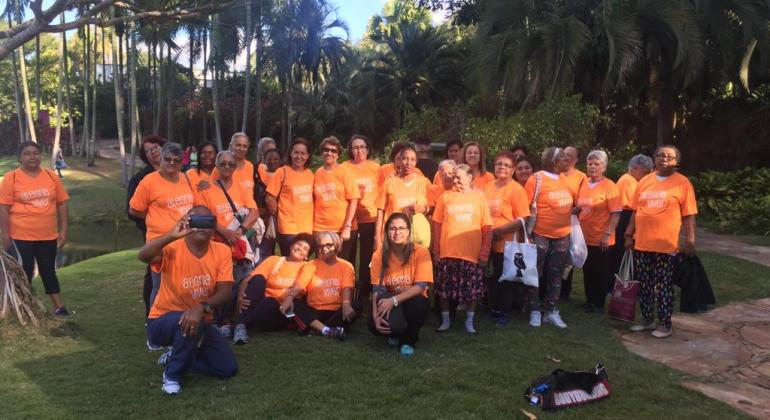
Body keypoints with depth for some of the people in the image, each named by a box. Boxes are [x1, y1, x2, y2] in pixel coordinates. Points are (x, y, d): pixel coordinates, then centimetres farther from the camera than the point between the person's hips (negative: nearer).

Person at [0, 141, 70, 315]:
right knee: (24, 273, 7)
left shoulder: (51, 176, 3)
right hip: (21, 237, -3)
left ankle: (59, 307, 16)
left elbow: (61, 204, 7)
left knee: (48, 271, 11)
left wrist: (63, 230, 4)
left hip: (48, 236, 3)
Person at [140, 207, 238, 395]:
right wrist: (171, 236, -53)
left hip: (200, 321, 4)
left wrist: (202, 308, -37)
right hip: (162, 321, -4)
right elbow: (143, 256, -41)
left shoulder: (222, 251, -10)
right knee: (188, 322, -38)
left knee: (229, 368, -7)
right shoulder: (173, 249, -19)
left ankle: (177, 357, 16)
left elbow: (225, 292, -19)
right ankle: (172, 374, -11)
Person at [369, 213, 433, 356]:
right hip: (389, 301, 2)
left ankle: (408, 340, -6)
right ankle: (395, 334, 12)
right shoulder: (379, 255, -10)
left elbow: (421, 286, -22)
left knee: (418, 302, -37)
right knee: (374, 325, -27)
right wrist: (375, 314, -28)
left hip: (413, 302, -2)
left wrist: (394, 300, -32)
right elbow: (377, 289, -12)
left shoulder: (421, 252, -16)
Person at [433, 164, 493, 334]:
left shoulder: (479, 197, 1)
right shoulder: (446, 196, 3)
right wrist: (436, 250, 3)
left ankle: (469, 321, 23)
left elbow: (487, 228, 1)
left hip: (472, 253, -1)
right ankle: (445, 319, 24)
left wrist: (485, 252, -3)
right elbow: (437, 225, 6)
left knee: (472, 289, 7)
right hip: (447, 252, 1)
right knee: (444, 288, 7)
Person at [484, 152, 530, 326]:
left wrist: (500, 231, -19)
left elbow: (523, 219, -15)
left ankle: (505, 312, 21)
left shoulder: (516, 189, -10)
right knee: (492, 276, 15)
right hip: (488, 242, 5)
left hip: (506, 243, -5)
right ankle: (494, 308, 30)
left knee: (505, 278, 7)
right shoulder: (488, 187, 7)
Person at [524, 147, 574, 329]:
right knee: (535, 274, 2)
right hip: (540, 235, -6)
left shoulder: (565, 178, 6)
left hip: (562, 236, 6)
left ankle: (552, 312, 20)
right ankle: (535, 311, 14)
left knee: (555, 275, 11)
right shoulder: (537, 179, -12)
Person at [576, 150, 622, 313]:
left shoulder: (609, 186, -10)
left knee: (601, 273, 7)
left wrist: (607, 234, -19)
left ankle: (599, 304, 19)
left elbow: (616, 213, -14)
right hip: (585, 237, 5)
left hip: (601, 240, -5)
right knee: (587, 272, 15)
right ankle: (589, 301, 28)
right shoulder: (583, 185, 6)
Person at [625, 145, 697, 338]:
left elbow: (689, 215, -5)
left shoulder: (682, 183, -3)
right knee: (644, 284, 12)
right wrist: (629, 234, 11)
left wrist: (689, 240, -10)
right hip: (642, 242, 5)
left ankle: (665, 324, 14)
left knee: (664, 286, 3)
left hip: (666, 244, -4)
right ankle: (647, 319, 25)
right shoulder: (644, 181, 10)